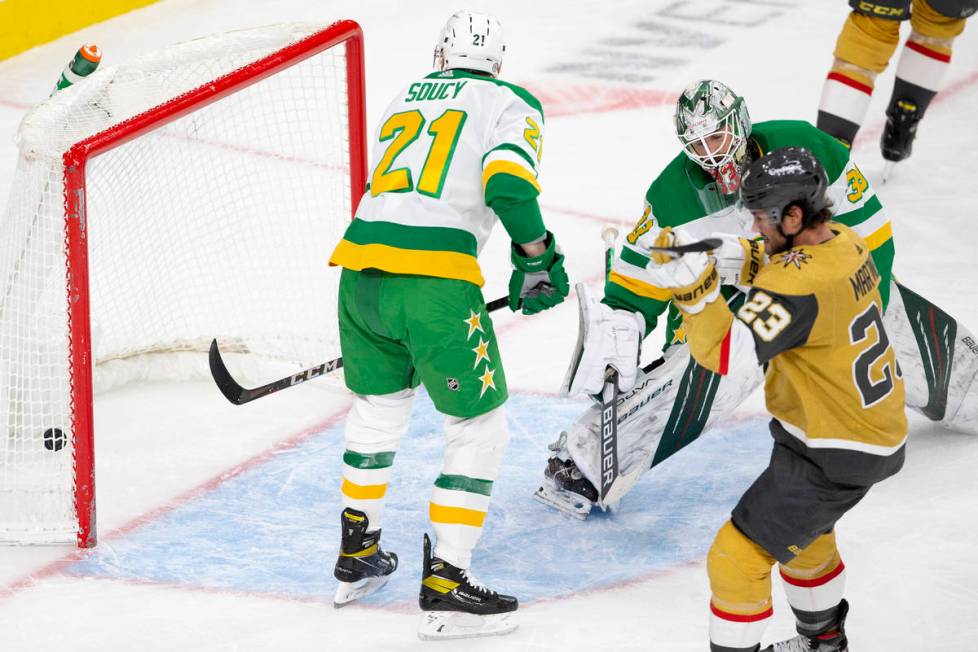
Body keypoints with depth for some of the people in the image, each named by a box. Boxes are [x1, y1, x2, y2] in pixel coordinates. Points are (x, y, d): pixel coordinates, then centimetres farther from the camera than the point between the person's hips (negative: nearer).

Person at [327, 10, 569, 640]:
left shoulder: (402, 101, 25)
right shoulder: (514, 104, 7)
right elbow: (508, 186, -11)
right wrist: (539, 261, 3)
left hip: (361, 266, 6)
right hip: (437, 282, -6)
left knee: (378, 406, 28)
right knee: (479, 426, 7)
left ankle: (357, 556, 37)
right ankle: (445, 582, 2)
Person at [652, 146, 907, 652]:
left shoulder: (797, 282, -30)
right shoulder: (846, 244, -2)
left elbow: (726, 352, -37)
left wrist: (692, 284, -44)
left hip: (832, 456, -10)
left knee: (737, 557, -7)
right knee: (803, 533, 33)